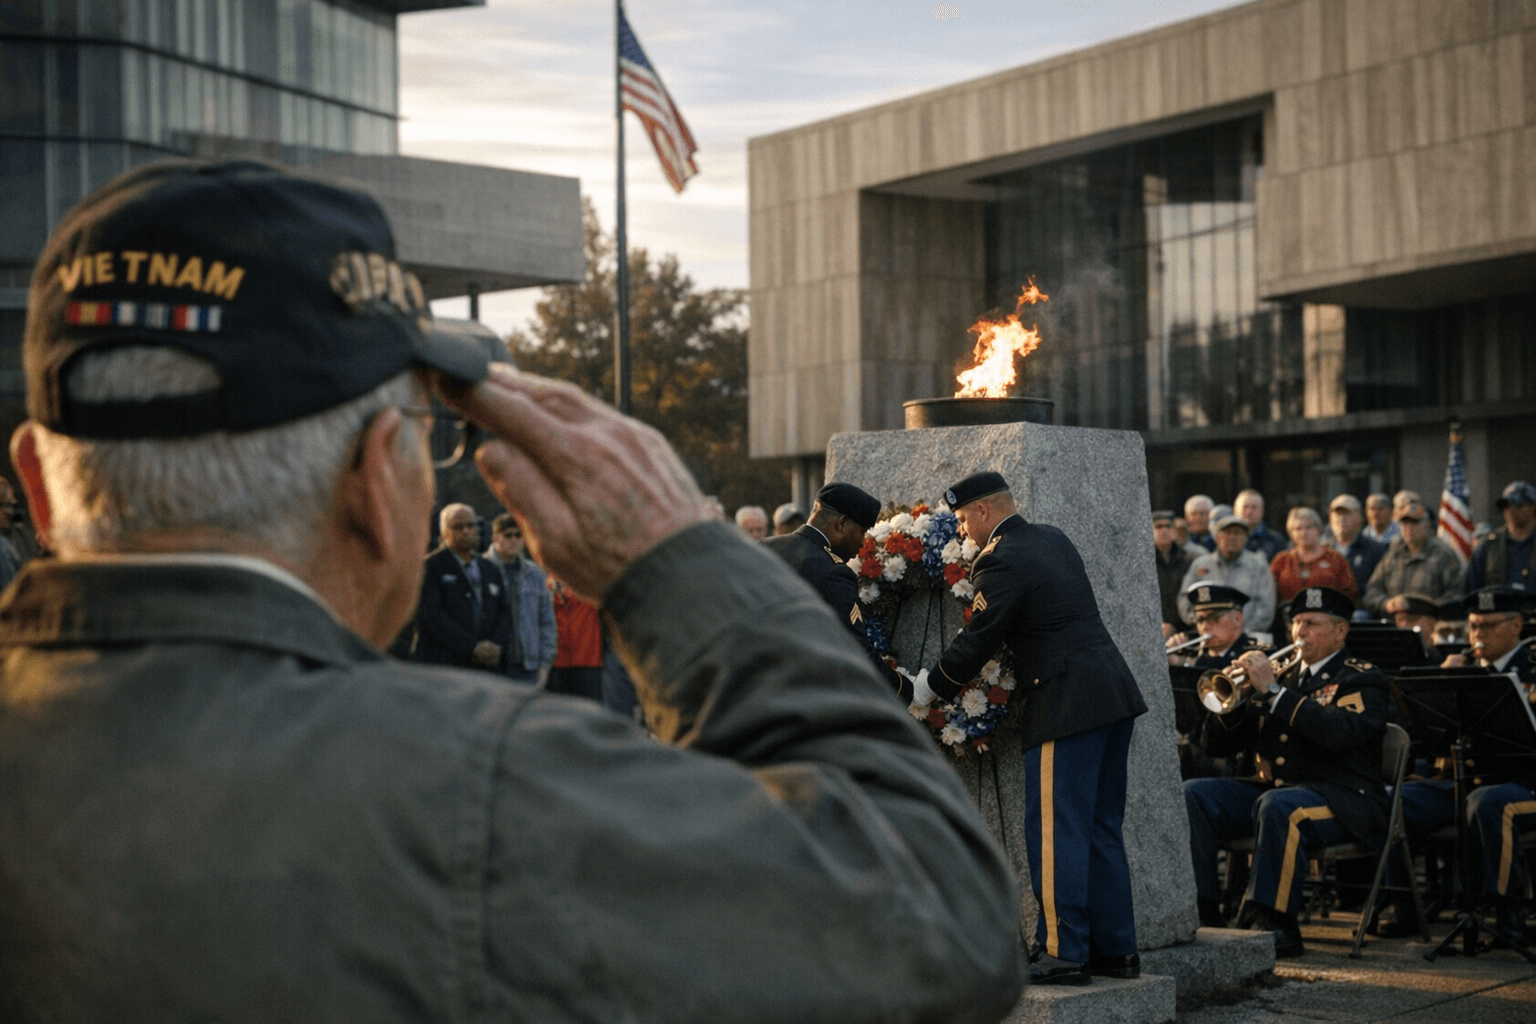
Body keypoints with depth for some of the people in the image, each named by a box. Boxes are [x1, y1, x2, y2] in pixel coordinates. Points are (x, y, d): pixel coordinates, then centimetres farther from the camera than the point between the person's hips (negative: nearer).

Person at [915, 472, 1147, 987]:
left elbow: (976, 643, -8)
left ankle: (1064, 952, -4)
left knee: (1054, 830, -4)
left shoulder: (1001, 562, -11)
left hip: (1067, 706, -9)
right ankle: (1116, 948, 18)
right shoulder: (1053, 539, 15)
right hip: (1114, 694, 9)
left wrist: (925, 689, 6)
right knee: (1101, 828, 14)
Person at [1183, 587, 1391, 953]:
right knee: (1192, 795, -16)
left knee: (1278, 806, -37)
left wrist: (1273, 690, -18)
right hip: (1271, 787, 6)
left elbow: (1339, 732, -21)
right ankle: (1204, 914, -15)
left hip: (1338, 798, -6)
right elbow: (1216, 745, 16)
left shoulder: (1363, 681, 4)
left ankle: (1276, 925, -32)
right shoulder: (1282, 674, 20)